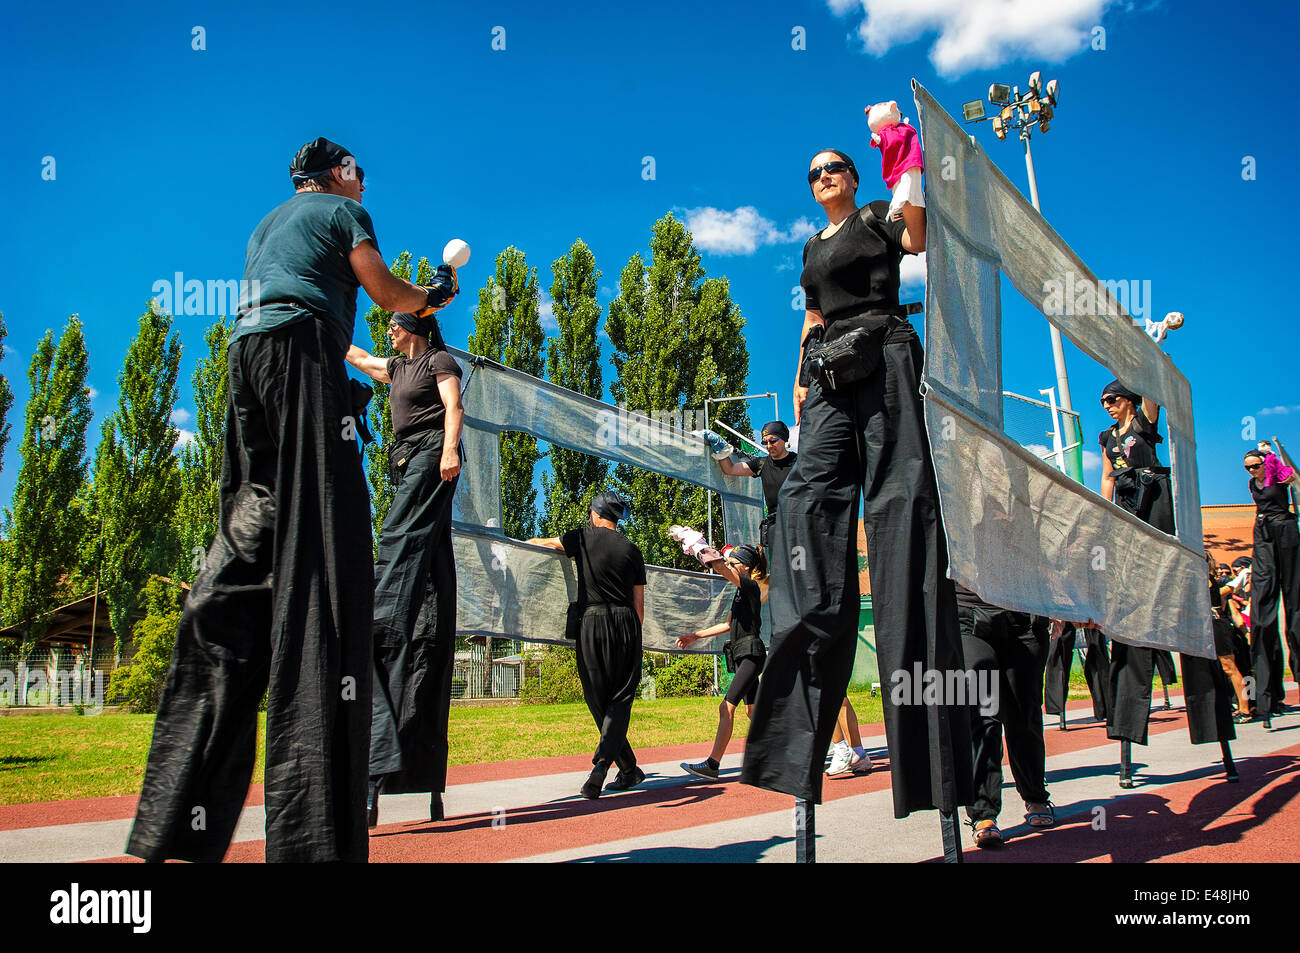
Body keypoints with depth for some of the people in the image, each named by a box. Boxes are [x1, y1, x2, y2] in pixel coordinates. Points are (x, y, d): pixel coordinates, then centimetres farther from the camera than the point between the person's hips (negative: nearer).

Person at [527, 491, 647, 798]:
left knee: (600, 700, 8)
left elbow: (542, 543, 19)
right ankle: (603, 762, -19)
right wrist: (634, 636, 22)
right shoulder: (632, 549, 11)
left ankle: (629, 770, 12)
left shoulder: (583, 538, 6)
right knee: (620, 698, 3)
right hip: (626, 623, 2)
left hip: (593, 623, -2)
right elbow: (639, 604, 11)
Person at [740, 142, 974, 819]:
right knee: (811, 490, -10)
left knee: (896, 493, -14)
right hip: (830, 371, 6)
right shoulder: (813, 247, 30)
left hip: (882, 353, -6)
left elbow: (920, 238, -10)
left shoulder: (876, 218, 11)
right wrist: (801, 378, 17)